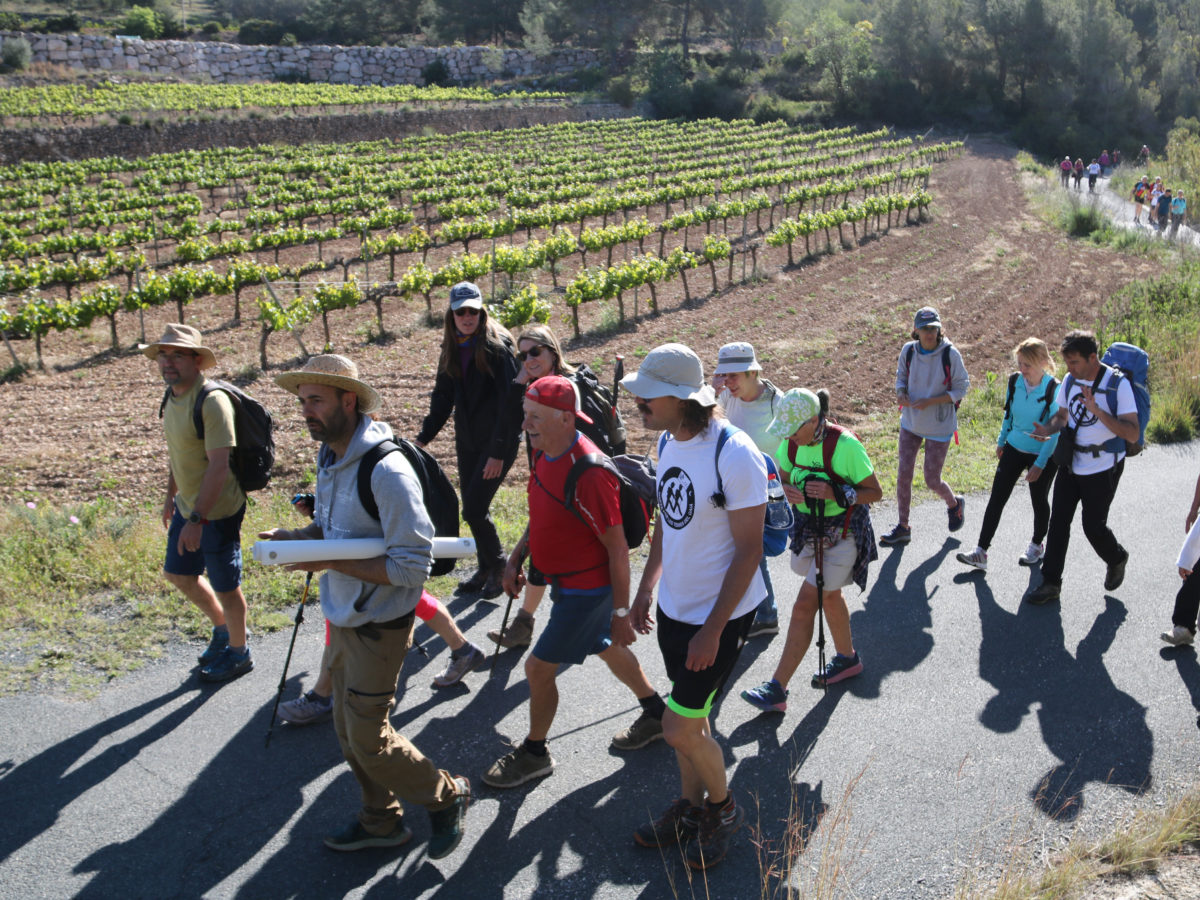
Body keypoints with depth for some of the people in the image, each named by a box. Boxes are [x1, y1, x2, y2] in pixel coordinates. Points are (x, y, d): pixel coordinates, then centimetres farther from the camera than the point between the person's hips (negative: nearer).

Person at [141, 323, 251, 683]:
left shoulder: (211, 401, -24)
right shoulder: (172, 396, 4)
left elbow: (219, 466, -27)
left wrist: (196, 520, -27)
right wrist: (171, 496, 23)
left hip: (218, 512, -9)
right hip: (188, 506, 9)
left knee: (225, 586, 7)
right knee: (178, 573, 21)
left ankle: (239, 653, 29)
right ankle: (222, 628, 44)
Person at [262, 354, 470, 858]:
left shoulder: (386, 471, -27)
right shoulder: (328, 456, 2)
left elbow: (412, 568, -27)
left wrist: (329, 561, -26)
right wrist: (299, 537, -3)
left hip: (378, 626, -9)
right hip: (343, 618, 9)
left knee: (368, 738, 1)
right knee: (347, 727, 18)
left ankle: (446, 797, 25)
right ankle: (381, 820, 38)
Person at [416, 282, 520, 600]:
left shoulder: (497, 347, -13)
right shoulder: (452, 349, 8)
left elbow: (509, 402, -17)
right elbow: (443, 398, 16)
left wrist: (498, 452, -20)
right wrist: (423, 438, 10)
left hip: (498, 442, -7)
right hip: (467, 441, 7)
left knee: (475, 509, -9)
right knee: (472, 508, 10)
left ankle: (498, 567, 12)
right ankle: (486, 569, 28)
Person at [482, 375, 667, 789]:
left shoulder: (589, 474, -31)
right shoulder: (545, 454, -2)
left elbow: (618, 549, -24)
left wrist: (621, 612, -20)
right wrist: (515, 558, 6)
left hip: (586, 590, -9)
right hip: (566, 581, 9)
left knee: (539, 667, 1)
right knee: (606, 647, 25)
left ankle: (534, 754, 24)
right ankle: (656, 713, 47)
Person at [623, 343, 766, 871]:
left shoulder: (735, 455, -25)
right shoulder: (667, 441, 0)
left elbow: (748, 549, -20)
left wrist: (713, 629, -19)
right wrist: (646, 587, 14)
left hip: (721, 613, -7)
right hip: (673, 606, 7)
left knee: (680, 728, -2)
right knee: (688, 714, 19)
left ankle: (724, 809, 25)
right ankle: (691, 808, 39)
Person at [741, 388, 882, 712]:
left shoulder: (845, 445, -23)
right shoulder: (791, 443, -5)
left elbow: (875, 492, -14)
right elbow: (782, 479, 8)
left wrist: (836, 493, -29)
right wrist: (787, 491, -16)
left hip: (843, 534, -7)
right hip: (809, 529, 7)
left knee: (804, 606, -9)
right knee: (828, 596, 24)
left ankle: (777, 689, -5)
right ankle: (847, 658, 48)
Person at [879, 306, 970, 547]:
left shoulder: (950, 354, -17)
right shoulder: (908, 351, -6)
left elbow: (961, 388, -10)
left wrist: (930, 402, -22)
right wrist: (901, 393, -13)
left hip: (939, 426, -3)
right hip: (911, 422, 3)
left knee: (932, 481, 4)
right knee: (903, 474, 1)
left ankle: (955, 504, 39)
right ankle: (902, 528, 15)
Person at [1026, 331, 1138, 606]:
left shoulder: (1117, 384, -18)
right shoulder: (1070, 380, 0)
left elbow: (1132, 433, -24)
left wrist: (1097, 410, -34)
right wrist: (1047, 429, -8)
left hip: (1102, 468, -5)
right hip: (1071, 464, 5)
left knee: (1093, 525, 4)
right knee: (1058, 521, 4)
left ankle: (1116, 559, 37)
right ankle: (1051, 582, 13)